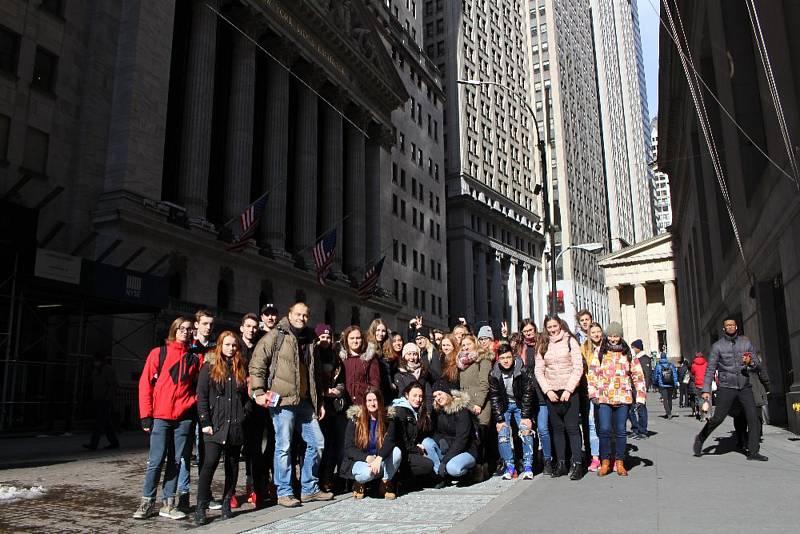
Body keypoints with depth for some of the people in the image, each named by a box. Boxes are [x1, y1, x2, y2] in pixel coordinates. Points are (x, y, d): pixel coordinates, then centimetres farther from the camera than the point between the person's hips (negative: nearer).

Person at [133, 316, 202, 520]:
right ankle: (147, 503, 12)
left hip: (184, 417, 2)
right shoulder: (159, 353, 3)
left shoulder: (195, 358, 9)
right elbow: (145, 383, 1)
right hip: (161, 416, -2)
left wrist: (193, 403, -3)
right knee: (156, 461, -2)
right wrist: (146, 415, -4)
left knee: (177, 461, 7)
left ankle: (168, 503, 17)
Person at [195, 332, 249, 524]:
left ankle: (227, 504, 19)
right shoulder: (209, 368, 3)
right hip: (216, 426, -3)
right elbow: (201, 397, -1)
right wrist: (205, 422, -8)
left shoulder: (242, 368, 11)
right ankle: (201, 508, -3)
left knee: (232, 465, 8)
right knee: (209, 464, -11)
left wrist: (245, 413, 0)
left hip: (236, 426, 3)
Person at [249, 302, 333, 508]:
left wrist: (319, 401, 21)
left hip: (304, 401, 7)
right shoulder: (275, 336, -2)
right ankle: (284, 493, 10)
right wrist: (259, 392, -13)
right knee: (284, 446, -2)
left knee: (317, 442, 9)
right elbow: (257, 363, -7)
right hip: (282, 400, -7)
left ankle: (309, 489, 21)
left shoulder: (309, 340, 18)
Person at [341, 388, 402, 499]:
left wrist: (379, 458, -38)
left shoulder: (388, 418, -2)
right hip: (359, 461, -2)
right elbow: (349, 448, -8)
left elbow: (390, 441, -18)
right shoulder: (355, 419, -6)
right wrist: (367, 458, -26)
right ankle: (359, 483, 0)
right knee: (368, 472, -36)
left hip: (380, 461, 2)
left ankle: (386, 484, -6)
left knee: (397, 452, -27)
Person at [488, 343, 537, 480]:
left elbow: (528, 393, -15)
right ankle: (509, 467, 0)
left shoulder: (522, 371, -20)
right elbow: (494, 397, -10)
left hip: (520, 404, -1)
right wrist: (499, 419, -14)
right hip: (503, 406, 1)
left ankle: (528, 467, -4)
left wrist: (525, 416, -19)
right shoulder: (493, 374, -15)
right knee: (503, 435, -9)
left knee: (526, 432, -13)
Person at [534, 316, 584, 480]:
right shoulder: (543, 345, 9)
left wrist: (568, 390, -12)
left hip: (569, 391, -3)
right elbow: (538, 370, 7)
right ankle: (561, 463, 13)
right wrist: (547, 390, -5)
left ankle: (577, 464, 1)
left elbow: (578, 367, -5)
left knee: (572, 428, -4)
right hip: (551, 392, 3)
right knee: (557, 428, 7)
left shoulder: (570, 341, -1)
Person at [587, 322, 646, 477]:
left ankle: (620, 462, 16)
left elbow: (638, 375, 9)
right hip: (603, 398, -1)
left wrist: (641, 397, 2)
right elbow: (592, 373, 3)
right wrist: (593, 394, -6)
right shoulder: (598, 352, 7)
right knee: (604, 430, -6)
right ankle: (605, 462, 8)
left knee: (621, 430, 4)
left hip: (623, 397, 1)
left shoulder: (628, 353, 9)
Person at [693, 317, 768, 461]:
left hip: (745, 386, 3)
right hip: (726, 387, -3)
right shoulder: (718, 346, 0)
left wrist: (751, 362, -14)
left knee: (753, 417, -6)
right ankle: (700, 439, 15)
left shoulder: (746, 343, 8)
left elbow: (758, 367, 10)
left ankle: (753, 452, 2)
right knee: (718, 418, -5)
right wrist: (706, 390, -9)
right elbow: (710, 369, -2)